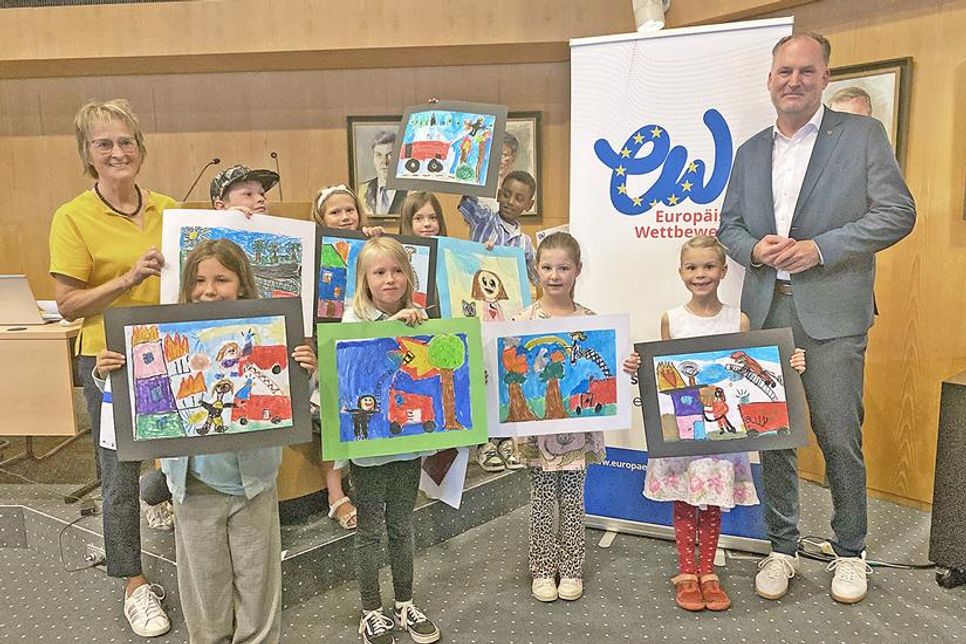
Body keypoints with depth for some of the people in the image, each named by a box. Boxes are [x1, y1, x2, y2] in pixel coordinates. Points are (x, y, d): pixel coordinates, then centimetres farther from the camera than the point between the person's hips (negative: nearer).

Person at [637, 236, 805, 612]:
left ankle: (707, 573, 25)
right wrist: (639, 368, -12)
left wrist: (790, 366, -10)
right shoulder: (671, 320, 0)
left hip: (721, 424, 0)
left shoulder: (739, 321, 0)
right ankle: (686, 573, 22)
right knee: (683, 501, 7)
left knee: (713, 502, 9)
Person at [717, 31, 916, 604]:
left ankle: (850, 552, 23)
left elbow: (898, 213, -4)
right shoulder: (750, 152, 14)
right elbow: (729, 225, 16)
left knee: (840, 437, 1)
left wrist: (819, 247, -15)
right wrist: (754, 248, -7)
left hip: (832, 315, -4)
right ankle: (782, 548, 24)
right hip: (767, 314, 4)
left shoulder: (863, 135, 2)